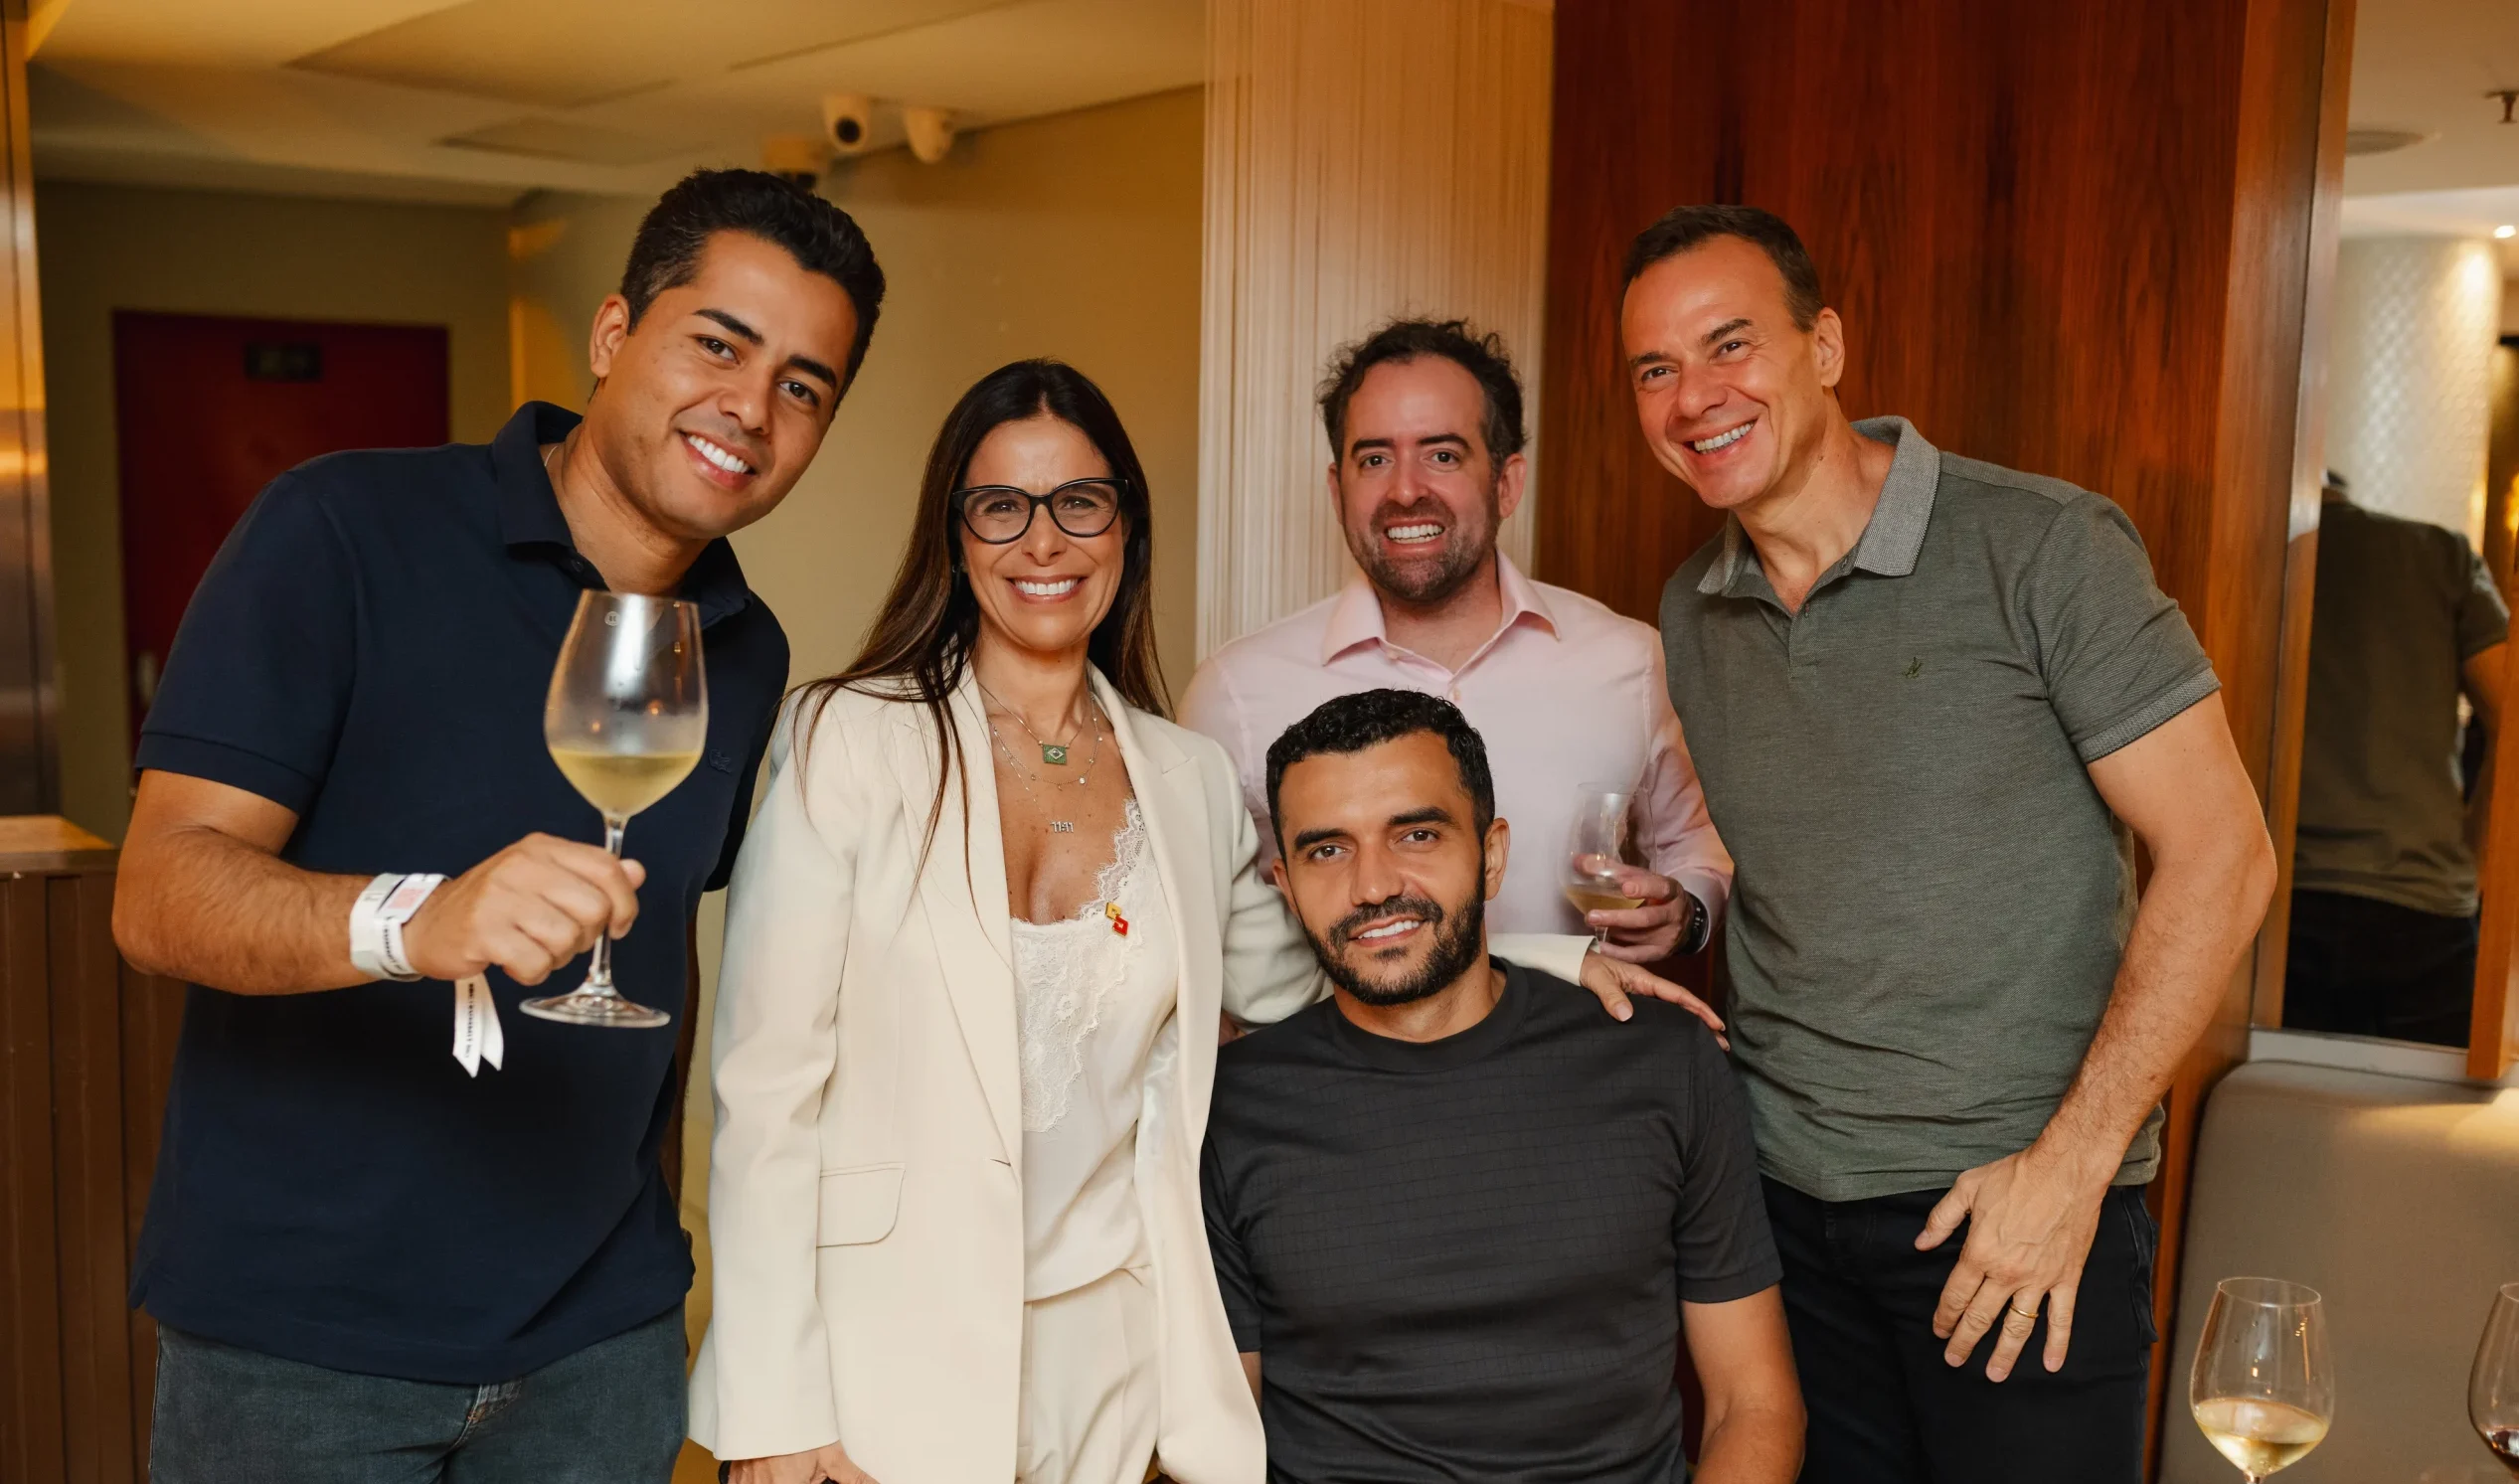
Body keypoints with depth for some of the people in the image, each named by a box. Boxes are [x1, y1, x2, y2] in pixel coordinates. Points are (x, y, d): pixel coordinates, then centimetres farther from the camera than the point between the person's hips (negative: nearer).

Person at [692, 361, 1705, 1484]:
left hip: (1104, 1347, 4)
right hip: (885, 1352, -3)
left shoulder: (1190, 779, 4)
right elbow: (767, 1087, -10)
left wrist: (1548, 962, 7)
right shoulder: (848, 740, -9)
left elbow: (1292, 984, 17)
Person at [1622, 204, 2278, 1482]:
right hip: (1776, 1192, 5)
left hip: (2022, 1201, -4)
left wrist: (2072, 1163, -15)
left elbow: (2220, 854, -12)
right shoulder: (1691, 614, 5)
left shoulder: (2041, 548, -12)